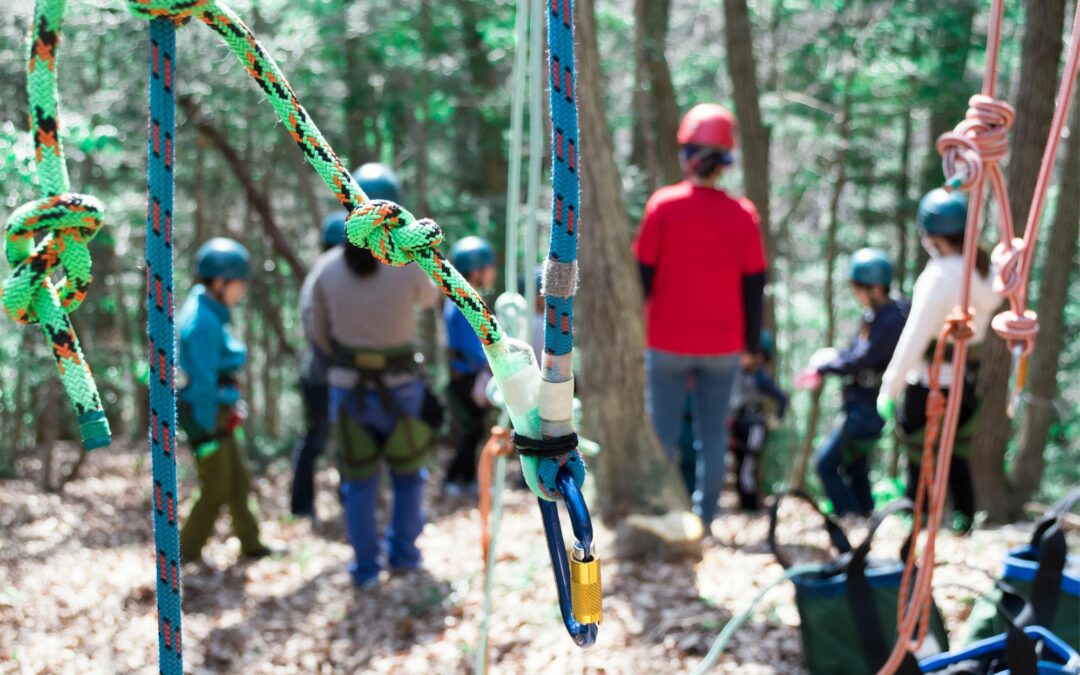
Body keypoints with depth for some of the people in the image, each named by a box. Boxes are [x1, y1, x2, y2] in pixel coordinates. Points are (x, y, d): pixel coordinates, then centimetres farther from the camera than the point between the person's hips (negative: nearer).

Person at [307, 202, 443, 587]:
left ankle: (366, 566, 16)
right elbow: (429, 298, 8)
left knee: (358, 478, 14)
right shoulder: (408, 265, -16)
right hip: (400, 386, -1)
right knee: (407, 472, 20)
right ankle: (402, 553, 26)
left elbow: (319, 333, 1)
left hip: (347, 386, 1)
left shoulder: (327, 269, -9)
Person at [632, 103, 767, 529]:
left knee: (662, 430, 7)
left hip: (667, 343, -1)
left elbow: (642, 274, -4)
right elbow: (754, 286, 4)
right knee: (714, 433, 9)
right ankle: (704, 518, 10)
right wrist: (750, 343, 14)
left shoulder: (663, 205, -7)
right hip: (724, 345, 2)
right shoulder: (743, 215, -1)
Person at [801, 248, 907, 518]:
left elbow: (861, 359, -24)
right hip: (859, 405, 10)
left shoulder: (893, 319, -20)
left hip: (870, 409, -10)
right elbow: (853, 351, 14)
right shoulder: (874, 314, 9)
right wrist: (824, 370, 0)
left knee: (826, 463, -6)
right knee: (855, 466, 19)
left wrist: (823, 367, -12)